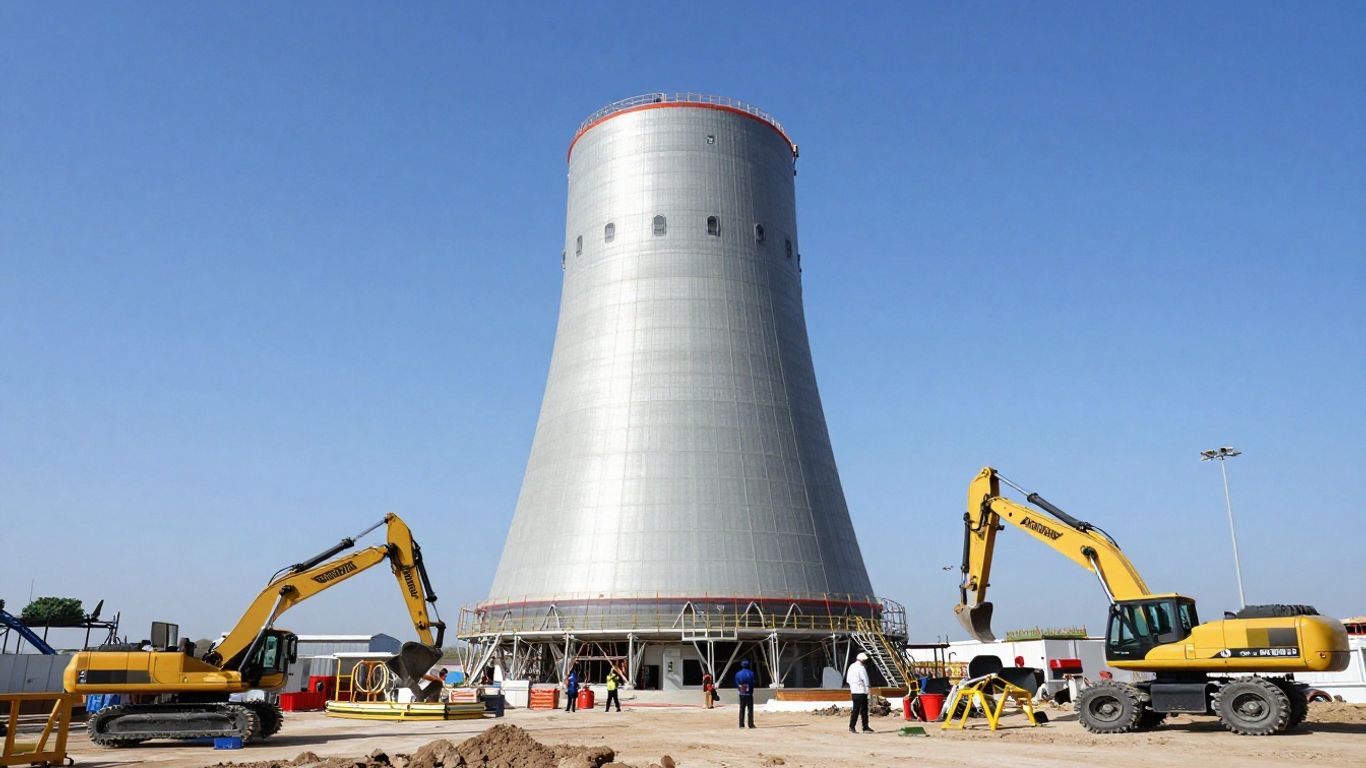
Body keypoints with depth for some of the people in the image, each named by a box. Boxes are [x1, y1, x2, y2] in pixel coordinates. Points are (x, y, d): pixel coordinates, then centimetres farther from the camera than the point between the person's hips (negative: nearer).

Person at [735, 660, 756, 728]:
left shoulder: (738, 674, 4)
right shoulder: (750, 673, -9)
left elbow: (736, 684, 4)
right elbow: (752, 684, -11)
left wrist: (739, 691, 8)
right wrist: (751, 691, -4)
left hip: (741, 694, 4)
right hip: (749, 694, -4)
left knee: (742, 709, 10)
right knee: (750, 709, 1)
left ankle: (741, 724, 9)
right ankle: (751, 724, -2)